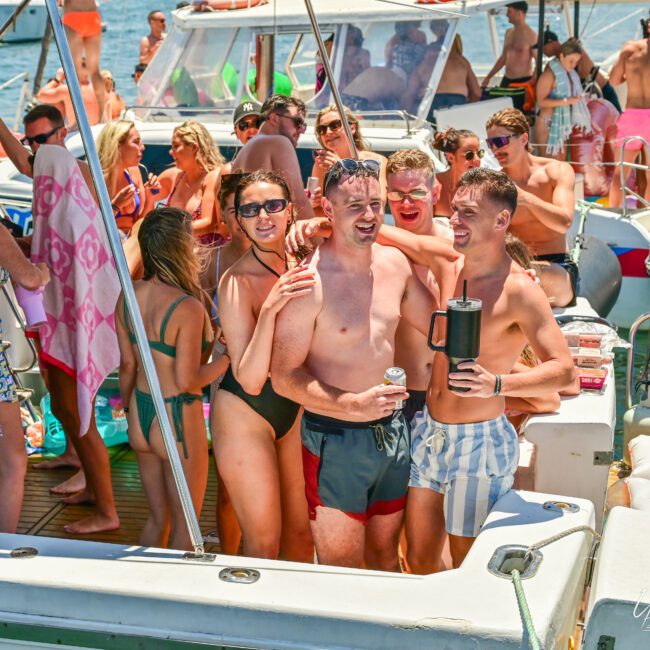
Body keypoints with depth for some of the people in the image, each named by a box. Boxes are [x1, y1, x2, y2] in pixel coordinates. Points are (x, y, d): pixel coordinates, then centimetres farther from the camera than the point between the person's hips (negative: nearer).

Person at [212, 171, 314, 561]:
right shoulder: (238, 281, -20)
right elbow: (250, 379, -26)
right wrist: (270, 308, -38)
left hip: (294, 408, 6)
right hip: (246, 413, -6)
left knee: (302, 532, 14)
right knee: (263, 541, 3)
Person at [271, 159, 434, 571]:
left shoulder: (396, 264, 3)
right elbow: (284, 377, -18)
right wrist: (355, 405, -29)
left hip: (393, 429, 6)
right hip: (336, 439, -6)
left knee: (386, 554, 21)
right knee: (341, 571, 4)